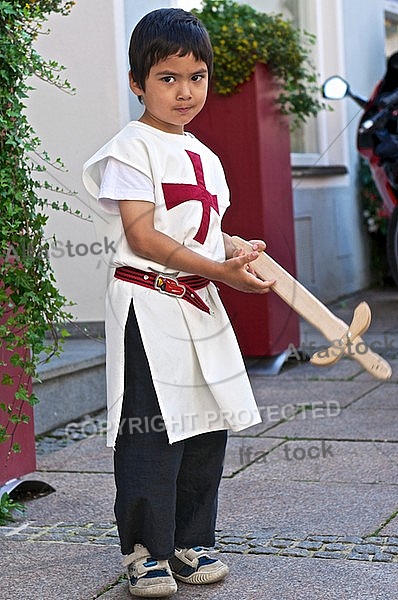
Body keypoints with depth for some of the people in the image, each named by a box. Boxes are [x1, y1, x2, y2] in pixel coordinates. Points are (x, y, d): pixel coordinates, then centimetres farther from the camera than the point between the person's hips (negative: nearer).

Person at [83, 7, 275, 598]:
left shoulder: (204, 157, 16)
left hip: (202, 306, 8)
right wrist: (219, 270, -20)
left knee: (207, 429, 11)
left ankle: (190, 543, 24)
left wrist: (240, 252, 0)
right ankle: (144, 550, 9)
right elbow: (142, 237, -16)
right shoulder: (132, 149, -8)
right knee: (149, 433, -4)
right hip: (148, 303, -8)